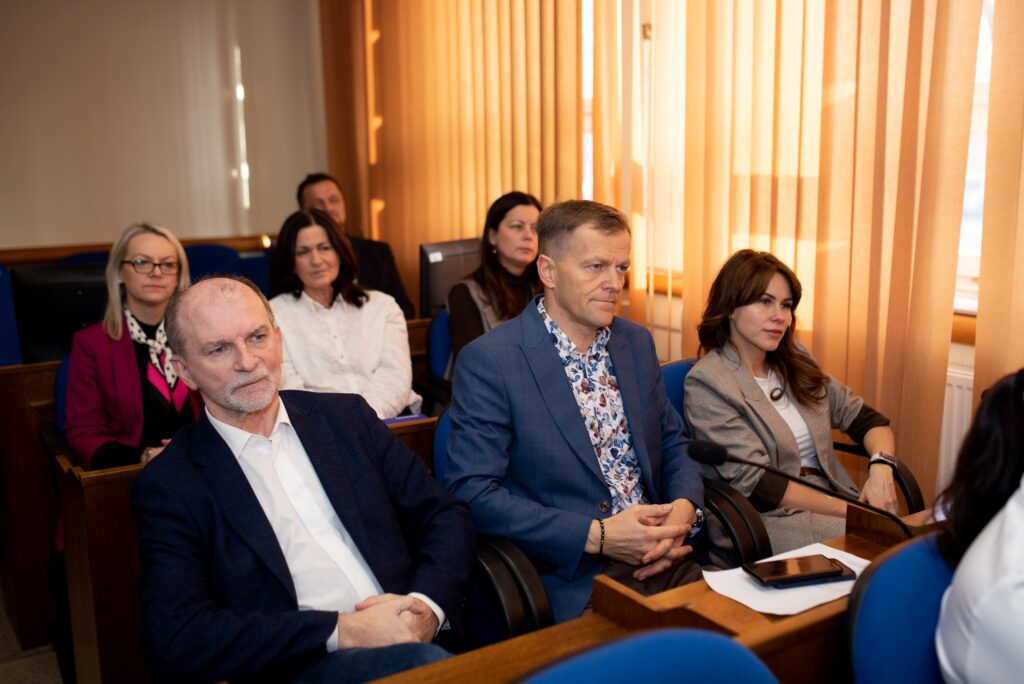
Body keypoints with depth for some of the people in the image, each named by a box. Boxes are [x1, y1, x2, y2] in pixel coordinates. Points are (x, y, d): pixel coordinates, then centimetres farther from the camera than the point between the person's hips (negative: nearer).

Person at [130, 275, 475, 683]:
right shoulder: (169, 486, 2)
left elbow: (446, 516, 12)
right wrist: (342, 630, -17)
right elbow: (176, 640, -9)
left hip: (416, 639, 5)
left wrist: (427, 605, -9)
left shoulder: (347, 417, 12)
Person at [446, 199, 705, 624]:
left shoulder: (637, 342, 10)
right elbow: (472, 492, -14)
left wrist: (684, 508, -4)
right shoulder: (489, 361, -10)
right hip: (571, 580, -6)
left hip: (665, 558, 6)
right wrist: (597, 536, -18)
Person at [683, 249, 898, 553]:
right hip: (767, 519, -7)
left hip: (833, 500, 7)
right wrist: (848, 510, -16)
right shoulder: (707, 382, -7)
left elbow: (867, 420, 15)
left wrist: (880, 466, -7)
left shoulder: (797, 364, 15)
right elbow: (756, 482, -14)